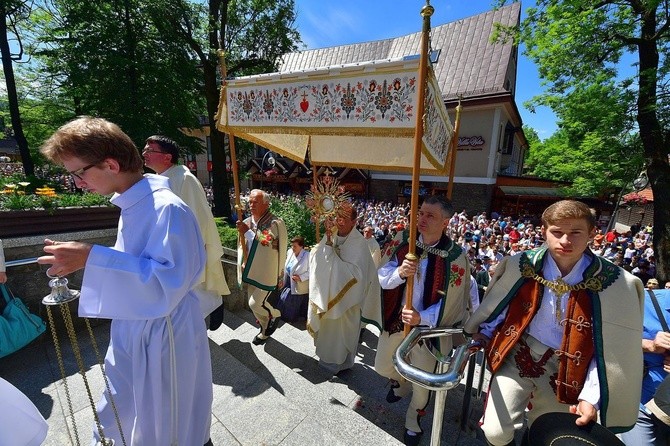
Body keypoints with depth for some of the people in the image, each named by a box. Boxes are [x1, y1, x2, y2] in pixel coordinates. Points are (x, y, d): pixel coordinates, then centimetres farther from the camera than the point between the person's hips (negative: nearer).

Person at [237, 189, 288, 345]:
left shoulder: (276, 223, -16)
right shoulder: (246, 223, 2)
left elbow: (266, 243, -28)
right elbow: (241, 246, 13)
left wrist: (247, 232, -23)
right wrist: (242, 264, 3)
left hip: (267, 273, -6)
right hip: (252, 272, 7)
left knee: (255, 304, -6)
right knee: (255, 304, 18)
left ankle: (275, 314, 25)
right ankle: (265, 330, 42)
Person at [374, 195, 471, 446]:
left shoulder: (455, 257, -18)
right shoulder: (403, 242, -10)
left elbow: (450, 304, -16)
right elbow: (382, 278, -13)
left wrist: (422, 318, -31)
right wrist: (399, 272, -35)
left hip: (429, 327, -3)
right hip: (396, 319, 3)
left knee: (422, 383, 14)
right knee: (382, 367, 20)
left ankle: (414, 422, 47)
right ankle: (401, 383, 57)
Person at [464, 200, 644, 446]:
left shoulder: (614, 283, -12)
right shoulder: (521, 266, -13)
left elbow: (609, 346, -7)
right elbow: (496, 306, 4)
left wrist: (591, 396, -11)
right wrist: (483, 335, 11)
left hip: (565, 370, 1)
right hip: (518, 355, -1)